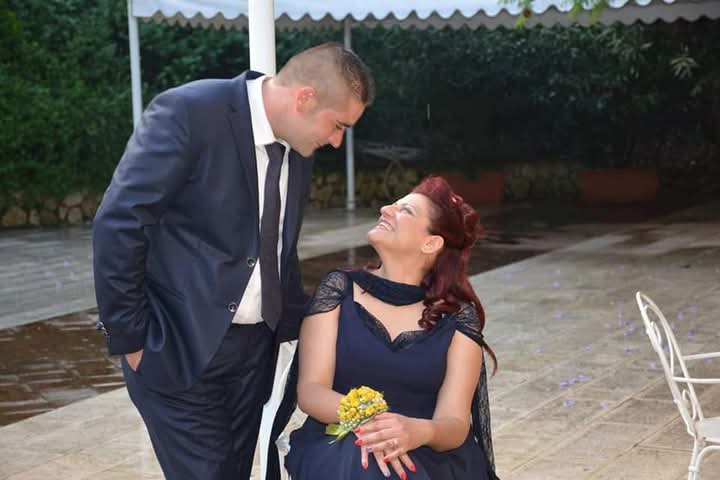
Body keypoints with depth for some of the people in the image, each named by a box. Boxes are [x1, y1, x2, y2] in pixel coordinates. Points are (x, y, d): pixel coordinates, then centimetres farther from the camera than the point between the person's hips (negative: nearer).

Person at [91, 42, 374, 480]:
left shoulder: (298, 149, 5)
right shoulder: (188, 113, -18)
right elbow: (117, 225, -18)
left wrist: (299, 325, 12)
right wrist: (128, 337, -14)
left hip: (256, 347, 7)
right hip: (182, 347, -7)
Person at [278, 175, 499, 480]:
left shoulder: (458, 317, 0)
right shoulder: (340, 289, 2)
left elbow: (455, 424, -8)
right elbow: (310, 390, -5)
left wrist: (419, 431, -32)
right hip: (339, 450, 0)